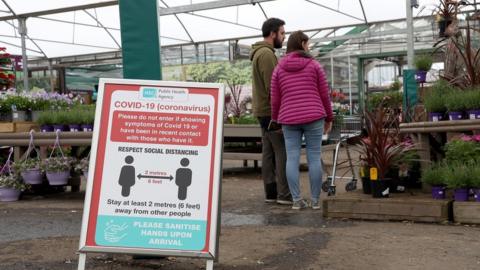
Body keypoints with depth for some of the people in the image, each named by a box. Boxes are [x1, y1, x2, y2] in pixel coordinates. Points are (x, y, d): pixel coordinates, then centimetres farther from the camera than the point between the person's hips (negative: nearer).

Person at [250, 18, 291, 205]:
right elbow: (272, 87, -20)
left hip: (263, 110, 10)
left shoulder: (260, 53, 19)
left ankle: (271, 193, 12)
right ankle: (285, 194, -6)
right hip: (272, 111, -10)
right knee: (283, 152, -8)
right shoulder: (267, 54, -14)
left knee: (269, 153, 9)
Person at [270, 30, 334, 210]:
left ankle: (296, 200, 2)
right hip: (313, 117, -2)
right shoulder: (314, 65, 2)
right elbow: (324, 94, 3)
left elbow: (275, 99, 7)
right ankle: (315, 200, 5)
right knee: (314, 158, 2)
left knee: (292, 159, 3)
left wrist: (275, 120, 18)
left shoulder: (279, 69, 7)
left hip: (289, 120, 2)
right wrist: (329, 118, 12)